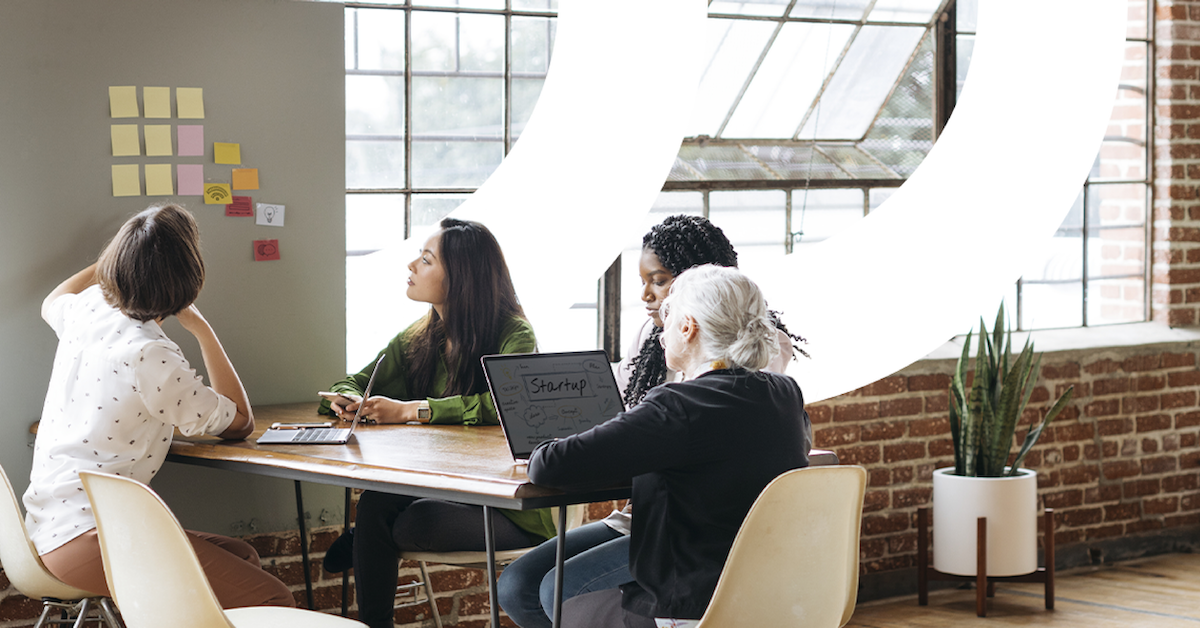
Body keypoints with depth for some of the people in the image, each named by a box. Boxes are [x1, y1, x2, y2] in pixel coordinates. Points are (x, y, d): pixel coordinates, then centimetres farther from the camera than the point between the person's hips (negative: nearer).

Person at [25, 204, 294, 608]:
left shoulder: (88, 311, 5)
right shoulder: (151, 357, -18)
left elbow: (52, 302, 35)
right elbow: (239, 423, -1)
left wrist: (120, 255, 41)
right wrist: (202, 329, 0)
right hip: (87, 540, -10)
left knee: (243, 556, 17)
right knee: (272, 600, -15)